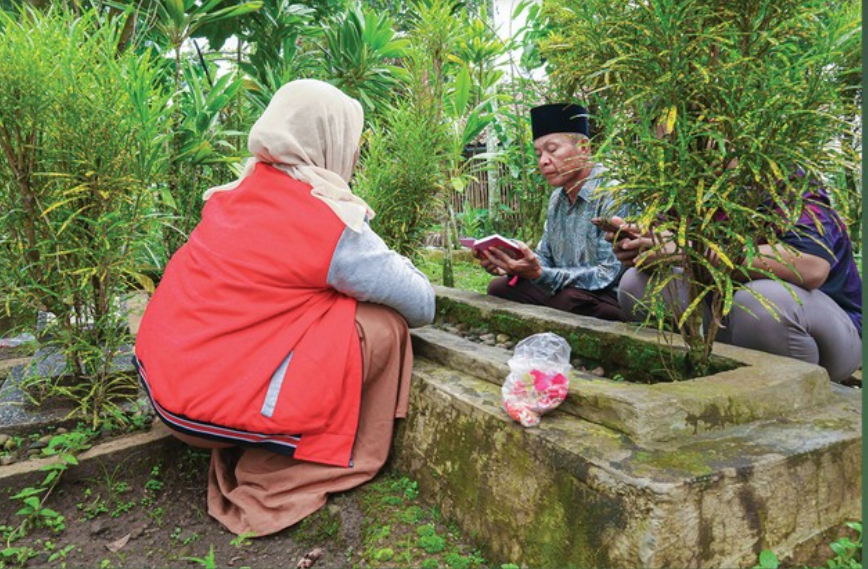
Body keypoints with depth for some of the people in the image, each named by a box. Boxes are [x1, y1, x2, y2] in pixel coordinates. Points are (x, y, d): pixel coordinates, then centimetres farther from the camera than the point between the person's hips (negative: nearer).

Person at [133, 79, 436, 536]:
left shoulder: (234, 195, 8)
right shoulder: (332, 224, -13)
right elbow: (422, 308, -6)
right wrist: (397, 263, 15)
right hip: (219, 408, -8)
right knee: (383, 325, -4)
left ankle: (239, 457, 17)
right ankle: (277, 479, 4)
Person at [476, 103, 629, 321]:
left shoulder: (614, 196, -17)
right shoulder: (557, 198, 10)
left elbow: (609, 275, -23)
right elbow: (544, 258, 15)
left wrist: (539, 273, -31)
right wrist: (510, 265, -7)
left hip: (608, 300, -7)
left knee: (570, 298, -36)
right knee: (499, 287, -4)